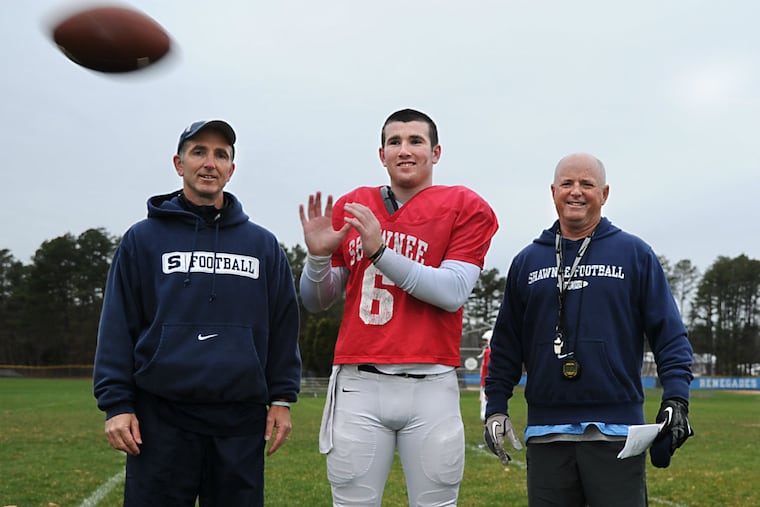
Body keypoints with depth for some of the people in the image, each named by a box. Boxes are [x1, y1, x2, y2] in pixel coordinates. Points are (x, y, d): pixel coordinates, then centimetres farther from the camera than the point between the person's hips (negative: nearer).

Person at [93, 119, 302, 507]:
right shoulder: (143, 238, 5)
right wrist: (116, 403, -4)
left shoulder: (264, 245, 10)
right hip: (161, 417, -1)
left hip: (242, 419, 2)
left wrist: (282, 398, 4)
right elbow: (117, 327, 2)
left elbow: (282, 326, 9)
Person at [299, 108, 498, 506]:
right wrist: (318, 255, -5)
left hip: (430, 386, -2)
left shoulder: (465, 208, 4)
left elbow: (452, 291, -10)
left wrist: (380, 250, -16)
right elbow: (317, 302, 15)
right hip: (358, 384, 2)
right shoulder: (349, 209, 12)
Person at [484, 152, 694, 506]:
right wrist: (496, 406, 6)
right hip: (545, 432, 2)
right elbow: (506, 344, 13)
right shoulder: (527, 262, 12)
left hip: (616, 432, -2)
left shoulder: (635, 254, 5)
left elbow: (670, 335, 2)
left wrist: (676, 399, -10)